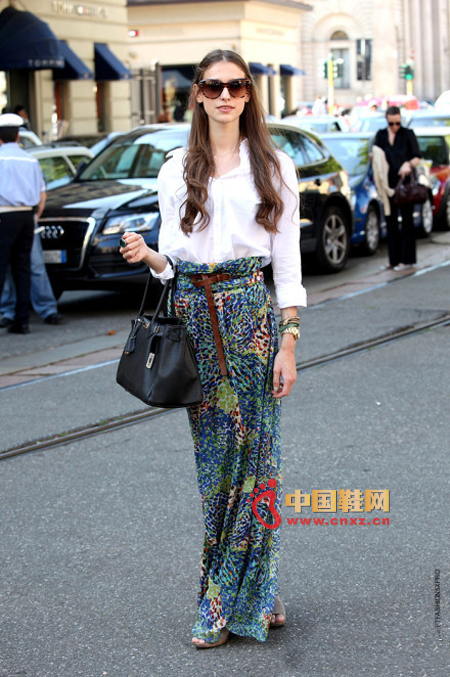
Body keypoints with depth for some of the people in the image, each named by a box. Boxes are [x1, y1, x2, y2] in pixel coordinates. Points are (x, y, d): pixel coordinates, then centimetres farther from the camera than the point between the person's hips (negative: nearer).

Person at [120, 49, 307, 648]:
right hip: (194, 312, 2)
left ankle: (249, 597, 7)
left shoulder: (274, 168, 5)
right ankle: (222, 600, 14)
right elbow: (173, 258, 11)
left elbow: (288, 261, 2)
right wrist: (148, 256, -12)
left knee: (255, 448, -3)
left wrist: (289, 340, -5)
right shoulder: (176, 172, 11)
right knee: (213, 453, 4)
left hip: (252, 310, -2)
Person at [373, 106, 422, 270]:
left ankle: (406, 259, 0)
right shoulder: (381, 135, 11)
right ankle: (394, 258, 13)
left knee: (406, 219, -2)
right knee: (390, 220, 5)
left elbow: (417, 158, -2)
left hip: (405, 182, -4)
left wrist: (409, 164, -23)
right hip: (389, 183, 4)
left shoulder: (408, 134, 0)